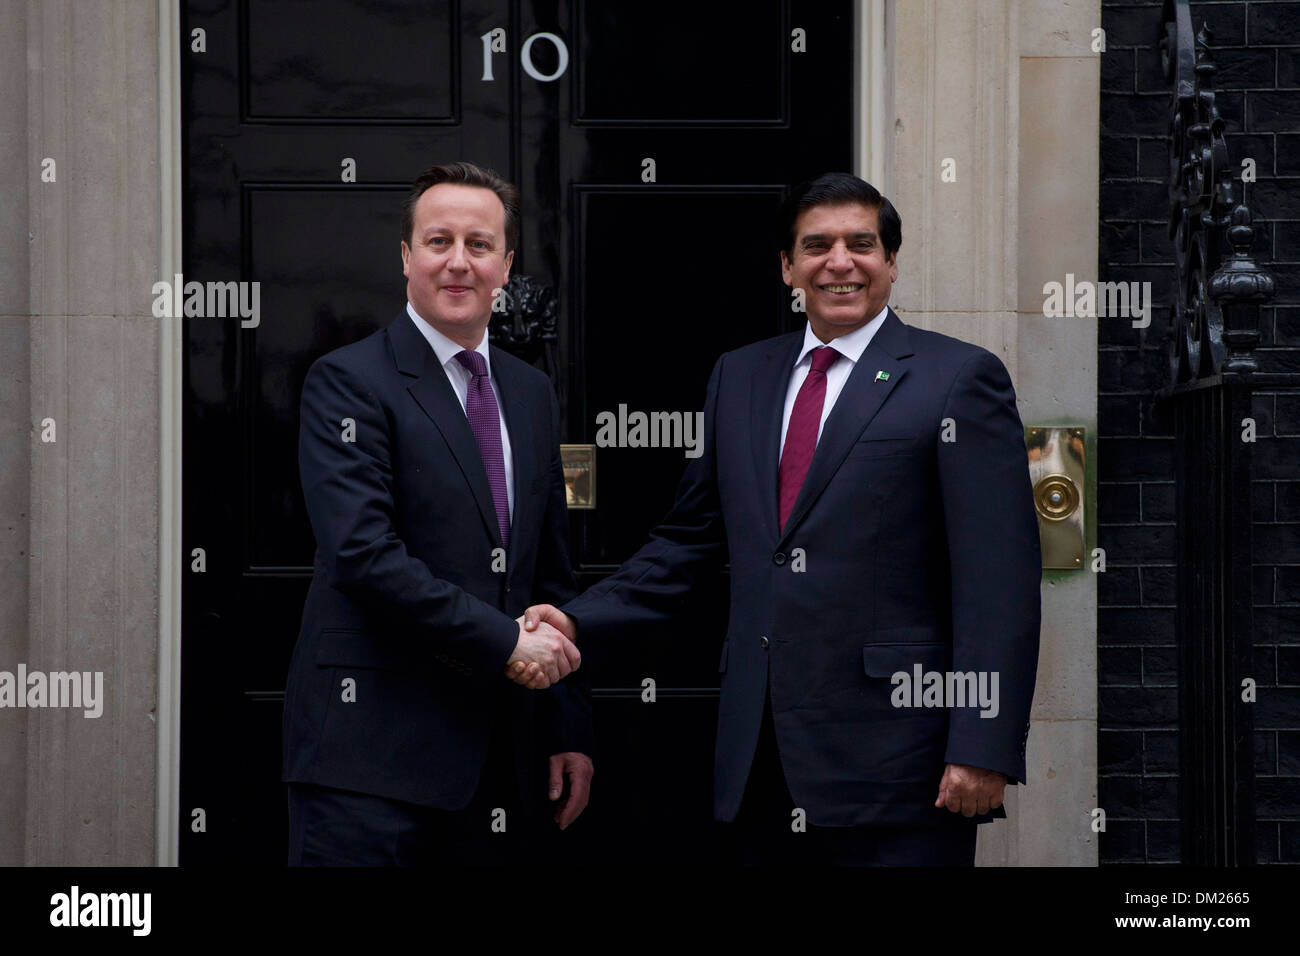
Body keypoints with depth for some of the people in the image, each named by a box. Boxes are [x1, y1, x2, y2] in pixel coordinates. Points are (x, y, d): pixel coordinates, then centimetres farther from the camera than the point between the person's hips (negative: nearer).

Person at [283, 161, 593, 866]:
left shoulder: (531, 393, 17)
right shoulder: (349, 382, -5)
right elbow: (363, 554, -17)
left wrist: (571, 728, 15)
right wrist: (503, 642, -15)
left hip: (499, 755, 6)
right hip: (373, 756, -6)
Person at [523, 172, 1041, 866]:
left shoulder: (959, 379, -2)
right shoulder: (739, 377, 16)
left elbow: (1000, 582, -8)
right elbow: (690, 541, 20)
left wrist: (983, 749, -14)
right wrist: (579, 620, 6)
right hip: (760, 763, 5)